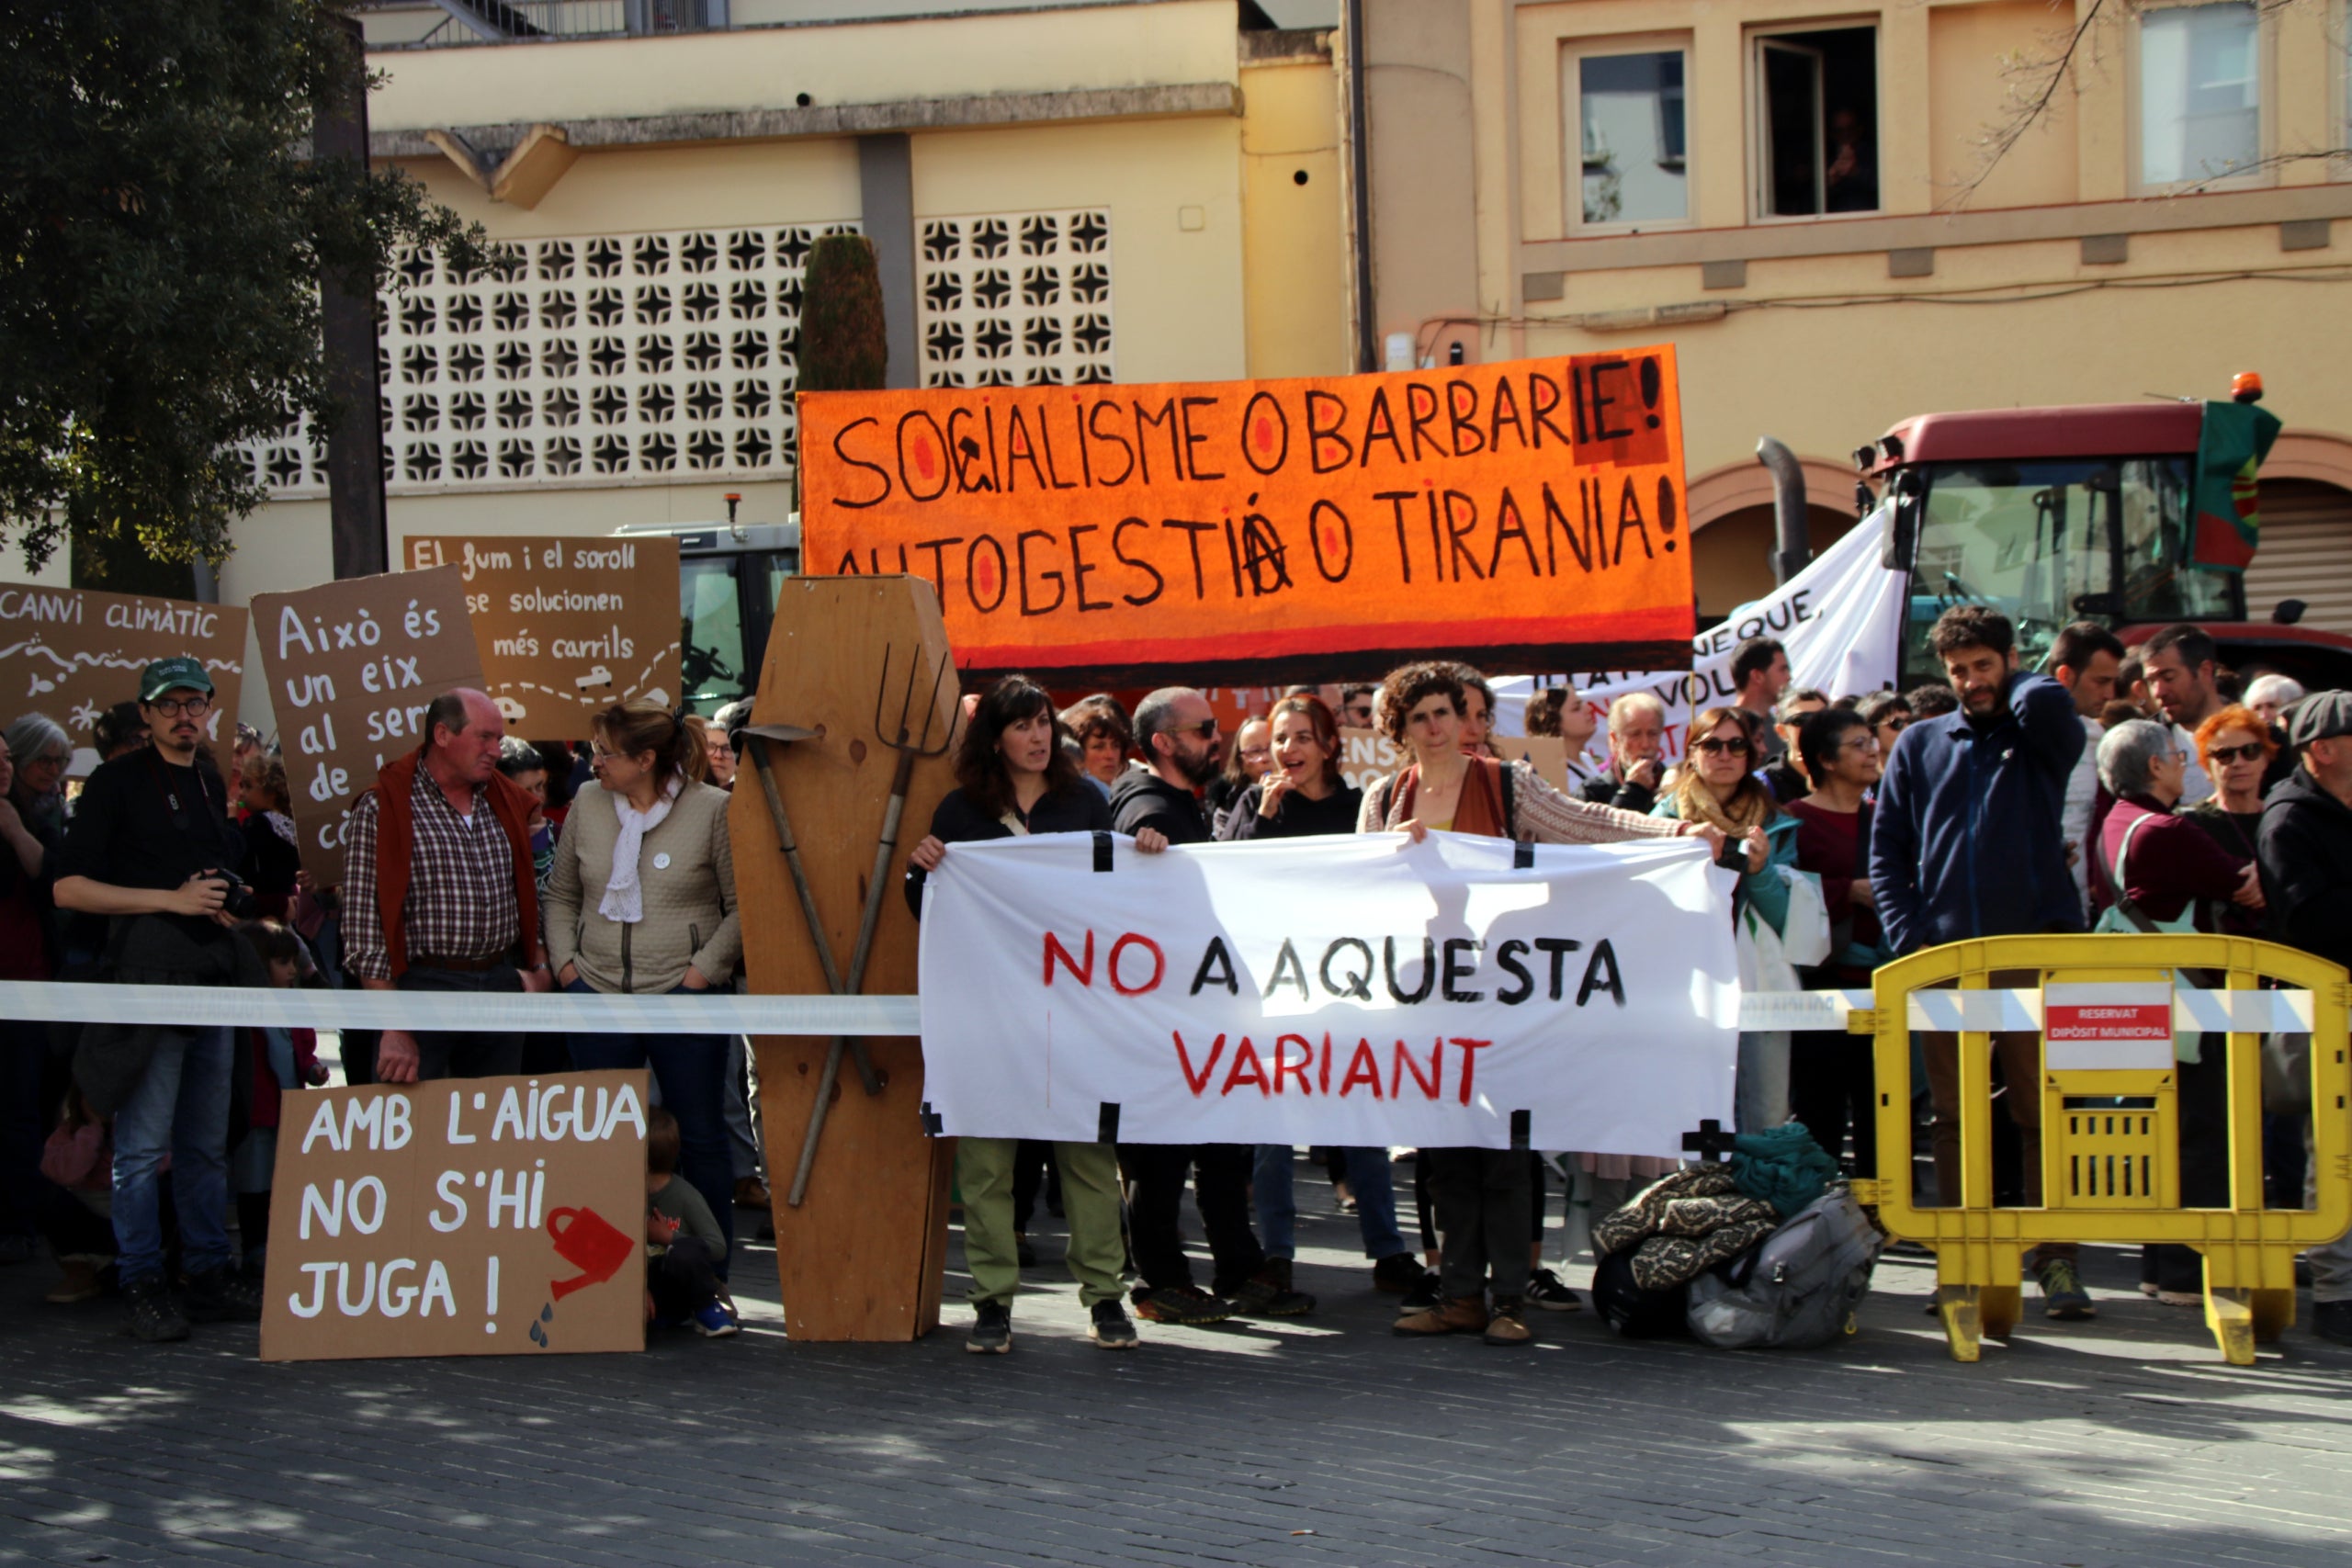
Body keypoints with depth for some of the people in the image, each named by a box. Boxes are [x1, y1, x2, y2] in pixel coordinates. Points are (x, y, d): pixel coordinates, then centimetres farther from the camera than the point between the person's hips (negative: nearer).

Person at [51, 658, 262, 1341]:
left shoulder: (213, 785, 18)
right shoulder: (117, 782, -3)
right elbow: (69, 887, -9)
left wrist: (223, 904, 9)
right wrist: (172, 899, -13)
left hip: (213, 977, 7)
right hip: (149, 975, -7)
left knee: (207, 1144, 11)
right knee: (144, 1144, -5)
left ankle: (211, 1274, 17)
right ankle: (143, 1284, 2)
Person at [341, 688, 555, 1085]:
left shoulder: (507, 803, 11)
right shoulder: (381, 810, -8)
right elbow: (363, 931, -11)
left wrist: (538, 965, 4)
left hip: (502, 989, 5)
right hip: (422, 989, -5)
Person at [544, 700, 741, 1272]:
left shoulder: (713, 809, -7)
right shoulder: (587, 805, 6)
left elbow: (742, 905, -4)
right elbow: (561, 894, 18)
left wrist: (703, 970, -10)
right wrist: (565, 961, 6)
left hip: (684, 999, -4)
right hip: (598, 994, 4)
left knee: (701, 1139, 3)